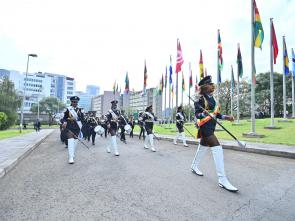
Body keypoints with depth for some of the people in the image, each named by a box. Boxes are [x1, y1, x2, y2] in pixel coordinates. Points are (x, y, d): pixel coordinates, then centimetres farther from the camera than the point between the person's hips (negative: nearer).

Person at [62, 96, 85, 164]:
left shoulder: (80, 110, 8)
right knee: (70, 141, -14)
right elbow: (64, 118, 5)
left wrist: (75, 119, -8)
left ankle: (73, 155, 28)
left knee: (75, 141, 10)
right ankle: (71, 158, -16)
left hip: (77, 128, 3)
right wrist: (65, 123, -12)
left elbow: (82, 119, 7)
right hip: (70, 128, -3)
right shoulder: (68, 109, 2)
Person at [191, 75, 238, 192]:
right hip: (205, 127, -10)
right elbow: (197, 114, -17)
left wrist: (225, 117, 5)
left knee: (203, 147, 20)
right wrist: (204, 114, -37)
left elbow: (215, 113, 17)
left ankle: (194, 166, 40)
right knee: (217, 148, -15)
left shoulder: (212, 98, 13)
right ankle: (222, 179, -9)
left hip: (211, 127, 10)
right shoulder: (200, 99, -13)